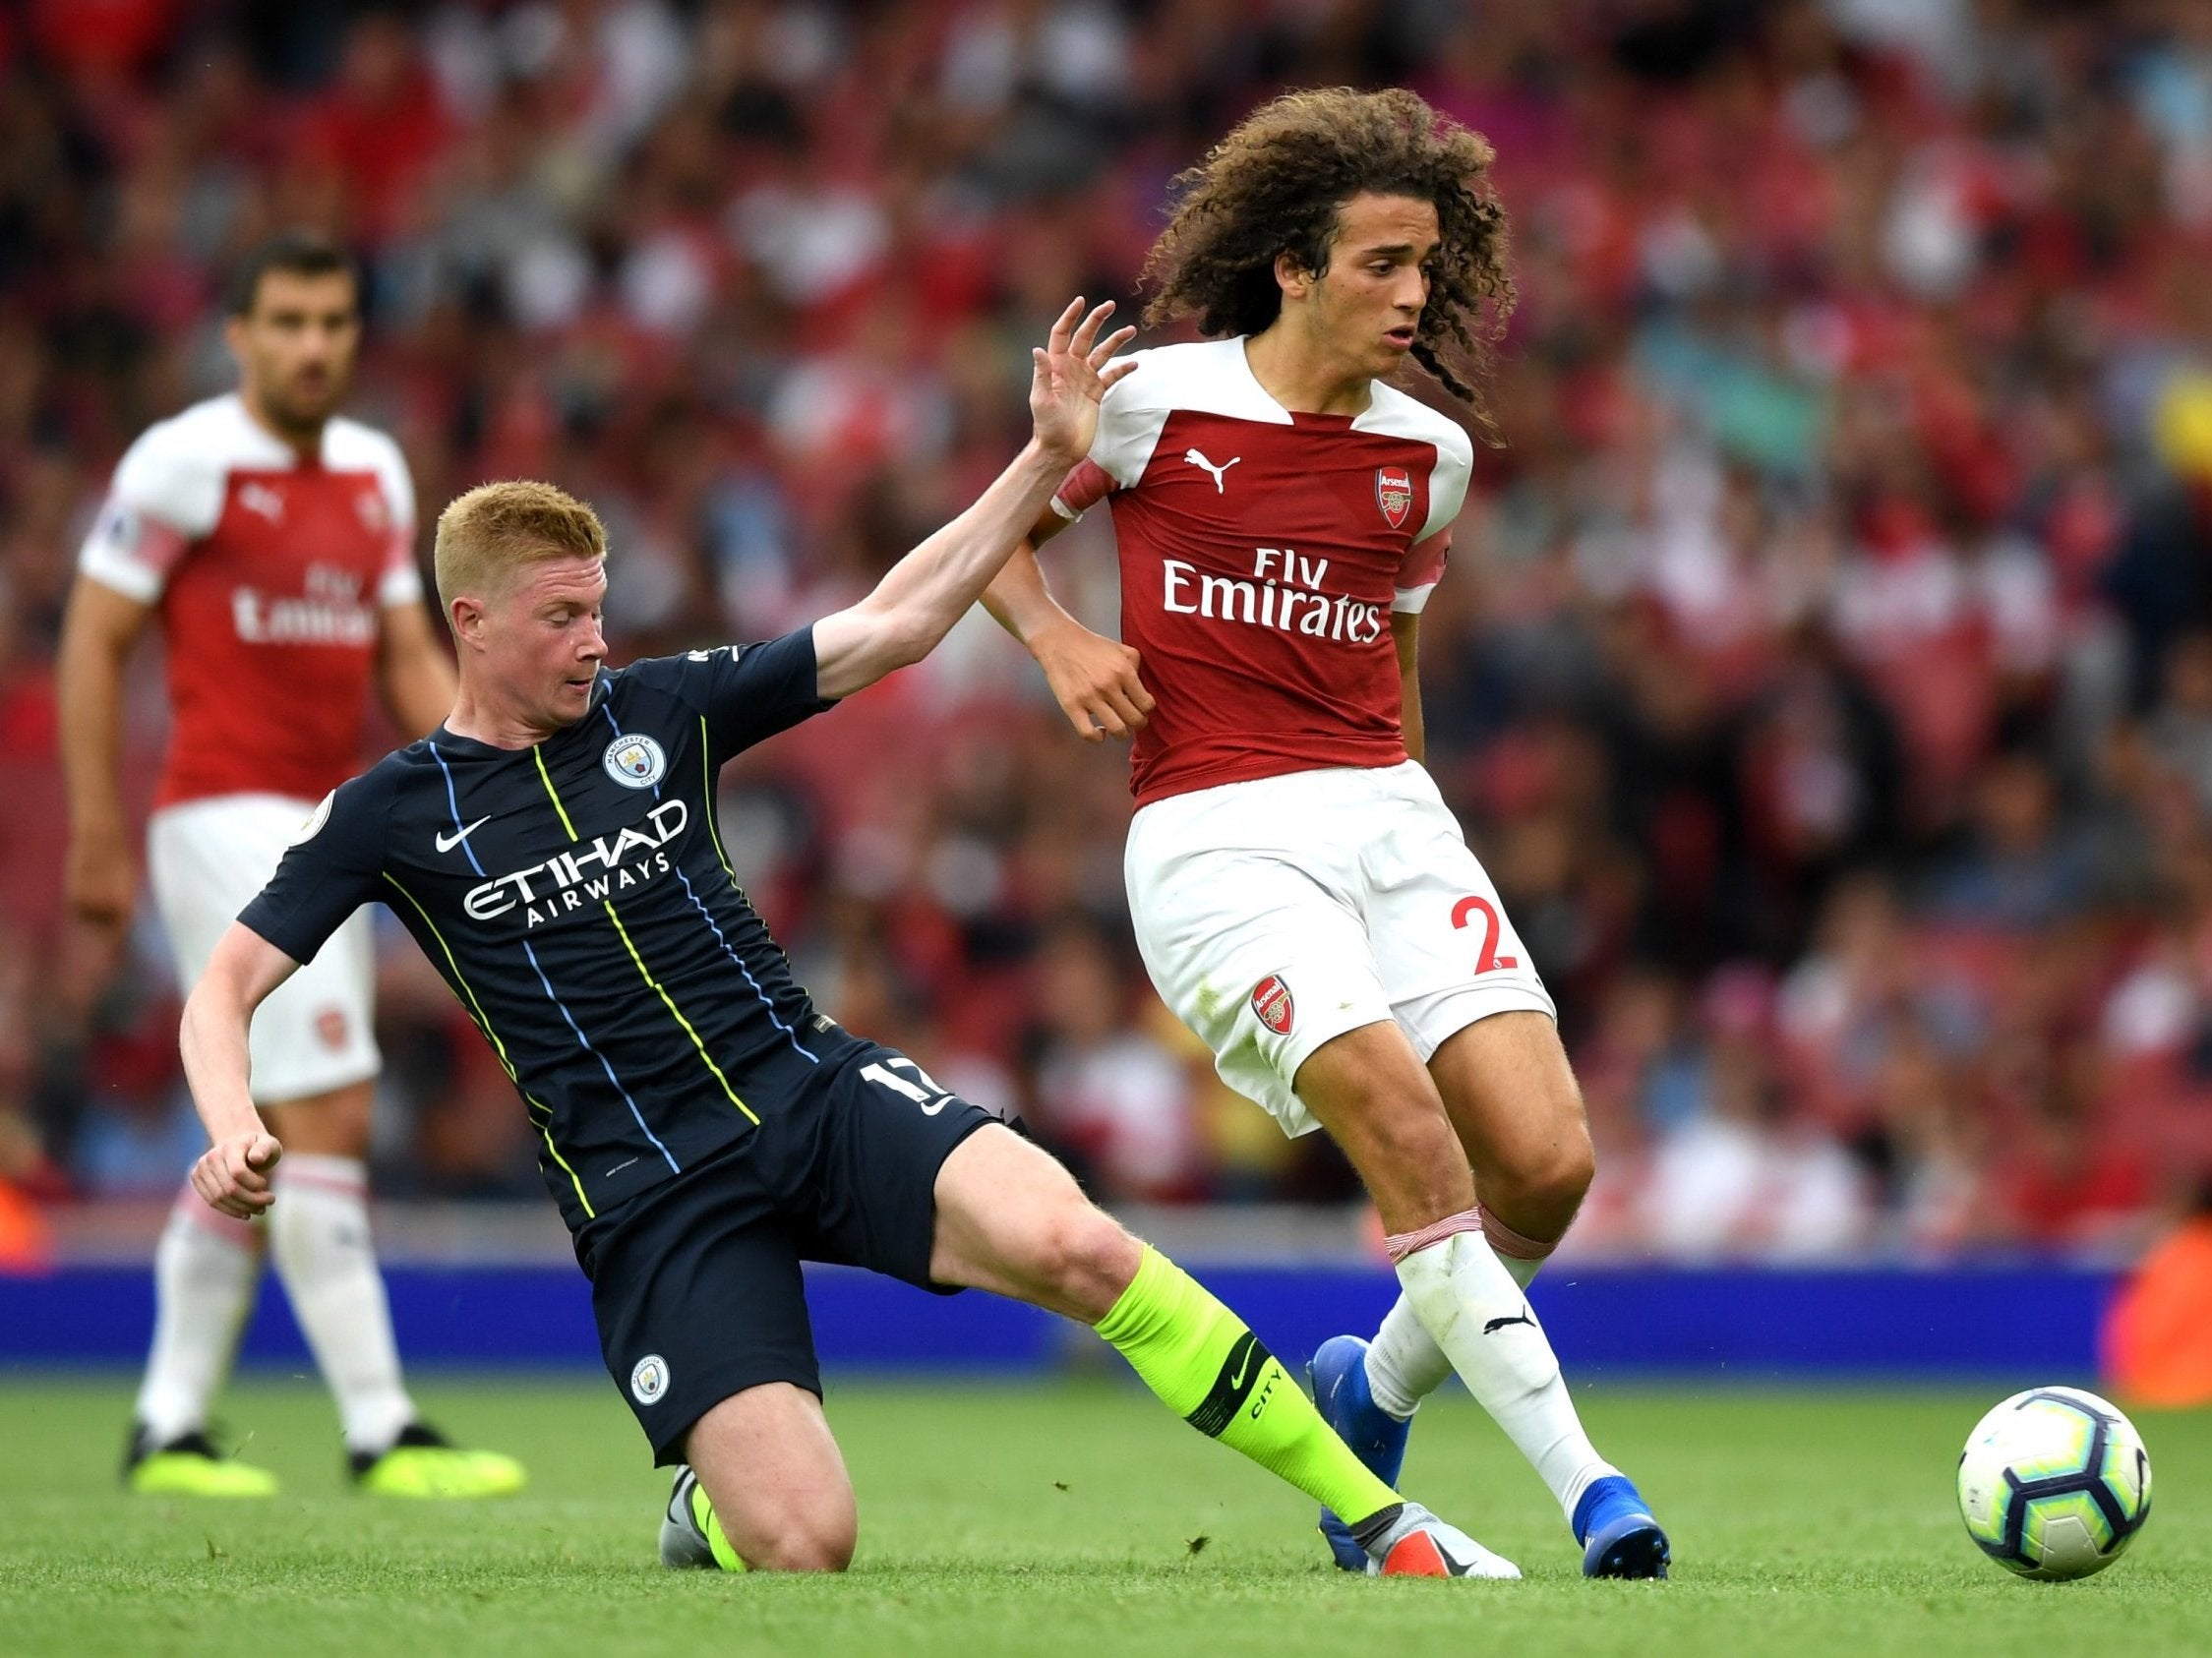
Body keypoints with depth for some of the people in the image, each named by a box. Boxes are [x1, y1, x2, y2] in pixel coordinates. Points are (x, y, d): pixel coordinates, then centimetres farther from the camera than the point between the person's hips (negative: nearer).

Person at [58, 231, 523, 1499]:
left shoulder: (376, 470, 13)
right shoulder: (183, 462, -8)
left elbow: (409, 658, 17)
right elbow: (94, 643, -6)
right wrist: (101, 838, -9)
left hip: (332, 826, 8)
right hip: (226, 816, -8)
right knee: (329, 1119, -14)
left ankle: (169, 1429, 18)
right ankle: (381, 1431, -13)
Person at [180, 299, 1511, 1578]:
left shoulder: (658, 709, 8)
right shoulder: (392, 815, 2)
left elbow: (895, 626, 9)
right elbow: (226, 986, 3)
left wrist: (1051, 456, 1)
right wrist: (237, 1132, -18)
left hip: (819, 1089, 3)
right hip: (651, 1192, -3)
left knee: (1070, 1244, -28)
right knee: (805, 1546, -20)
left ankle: (1378, 1515, -18)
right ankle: (708, 1510, 20)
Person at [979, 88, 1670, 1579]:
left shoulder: (1431, 455, 10)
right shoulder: (1154, 400, -2)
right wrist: (1059, 643, -5)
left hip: (1388, 812, 5)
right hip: (1212, 835, -4)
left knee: (1545, 1161, -11)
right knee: (1407, 1125, -24)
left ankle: (1377, 1387, 17)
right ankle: (1580, 1480, -19)